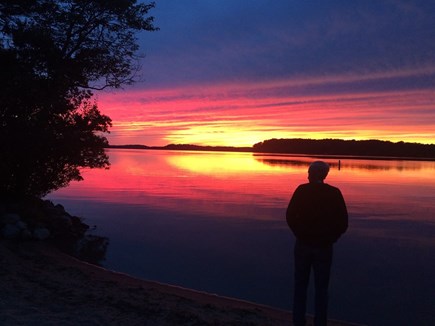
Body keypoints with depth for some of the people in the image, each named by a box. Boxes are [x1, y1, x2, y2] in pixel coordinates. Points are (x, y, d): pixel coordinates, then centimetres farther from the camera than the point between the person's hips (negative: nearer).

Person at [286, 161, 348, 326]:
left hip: (303, 245, 0)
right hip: (324, 247, 0)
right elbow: (343, 223, -7)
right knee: (321, 288, 11)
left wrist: (300, 234, 6)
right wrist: (330, 238, 8)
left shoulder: (302, 190, -7)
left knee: (300, 286, 13)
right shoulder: (335, 193, -7)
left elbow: (290, 216, -8)